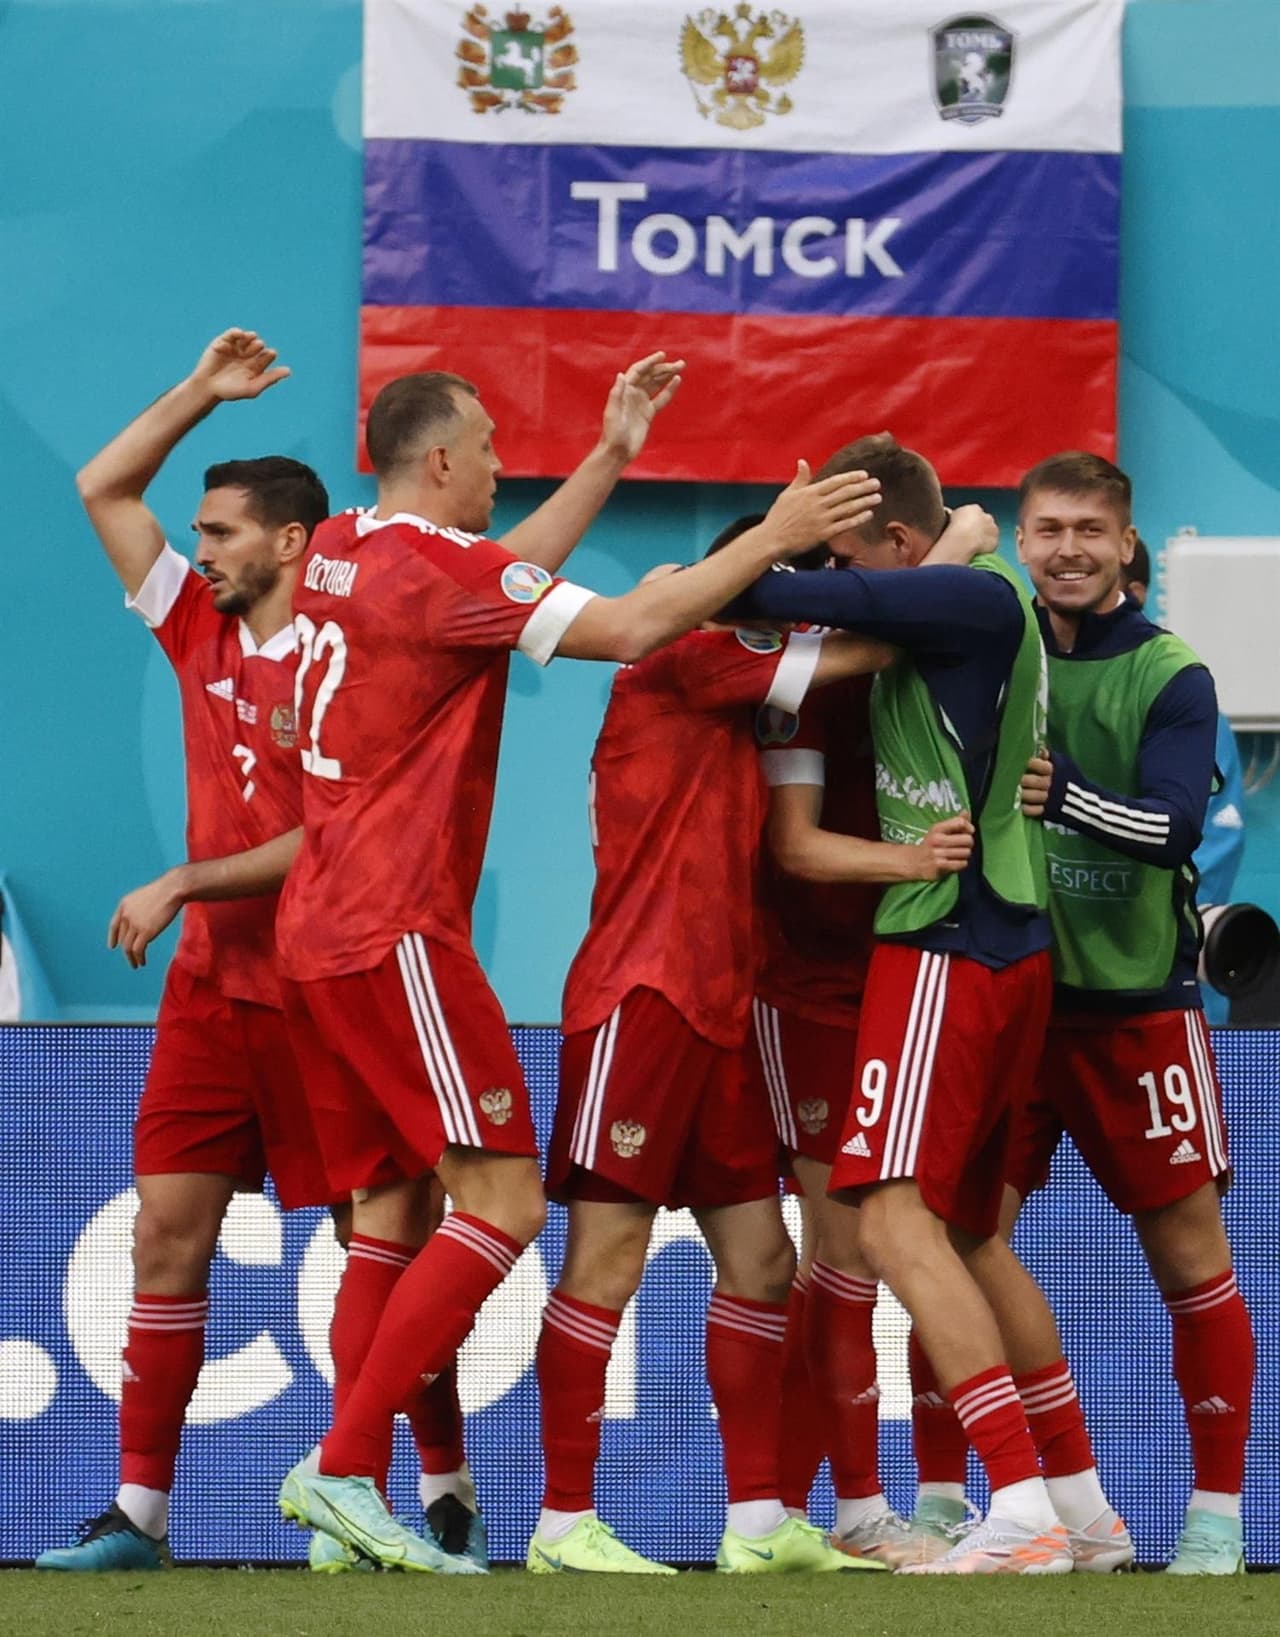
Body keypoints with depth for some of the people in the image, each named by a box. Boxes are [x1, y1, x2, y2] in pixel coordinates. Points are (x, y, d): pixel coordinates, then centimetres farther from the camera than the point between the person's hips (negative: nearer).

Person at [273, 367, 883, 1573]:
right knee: (503, 1201, -9)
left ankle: (354, 1512, 3)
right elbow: (631, 628, -18)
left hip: (316, 932, 10)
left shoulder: (337, 553, 13)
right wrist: (772, 537, -9)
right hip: (398, 935, -9)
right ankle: (341, 1464, -16)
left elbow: (513, 579, 28)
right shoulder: (439, 566, -13)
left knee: (384, 1212, 9)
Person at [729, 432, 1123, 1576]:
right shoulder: (956, 615, 15)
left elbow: (829, 603, -19)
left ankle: (1024, 1509, -23)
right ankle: (1082, 1502, 23)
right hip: (1004, 953, 10)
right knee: (971, 1235, 18)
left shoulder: (980, 601, -14)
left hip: (952, 951, -10)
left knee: (898, 1219, -16)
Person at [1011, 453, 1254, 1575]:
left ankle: (1217, 1513, 9)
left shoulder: (1168, 675, -2)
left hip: (1133, 1001, -2)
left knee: (1192, 1260, 0)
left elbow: (1175, 823, -16)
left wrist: (1064, 794, -32)